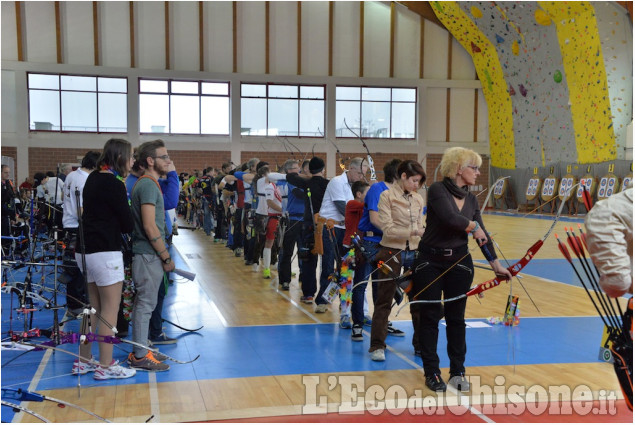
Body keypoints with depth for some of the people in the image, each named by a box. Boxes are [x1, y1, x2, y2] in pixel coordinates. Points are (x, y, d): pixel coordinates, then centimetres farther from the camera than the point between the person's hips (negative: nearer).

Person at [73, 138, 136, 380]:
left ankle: (83, 361, 24)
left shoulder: (93, 179, 10)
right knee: (110, 309, 0)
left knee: (94, 307, 17)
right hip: (105, 252, -9)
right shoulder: (114, 185, -15)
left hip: (86, 249, 9)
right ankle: (105, 366, 6)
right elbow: (127, 224, -12)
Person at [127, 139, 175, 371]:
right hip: (149, 254, -10)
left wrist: (163, 255, 18)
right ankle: (140, 356, 4)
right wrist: (166, 257, -16)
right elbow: (149, 226, -22)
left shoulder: (148, 183, 15)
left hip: (148, 254, 10)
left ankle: (141, 350, 24)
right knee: (145, 304, -3)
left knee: (144, 303, 15)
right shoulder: (148, 185, -16)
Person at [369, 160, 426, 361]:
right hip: (392, 252, -5)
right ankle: (377, 346, 9)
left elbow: (419, 228, 15)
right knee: (384, 301, 2)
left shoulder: (418, 199, 9)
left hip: (413, 253, 5)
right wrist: (413, 231, -24)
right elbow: (388, 229, -15)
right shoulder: (387, 196, -6)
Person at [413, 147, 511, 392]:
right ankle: (431, 372, 16)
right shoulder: (437, 190, -13)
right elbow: (449, 218, -28)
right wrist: (473, 225, -11)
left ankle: (457, 372, 21)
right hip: (430, 261, -5)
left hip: (459, 262, 5)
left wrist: (496, 264, 7)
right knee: (430, 317, 3)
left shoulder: (471, 199, 6)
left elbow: (482, 235, 9)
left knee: (456, 318, 9)